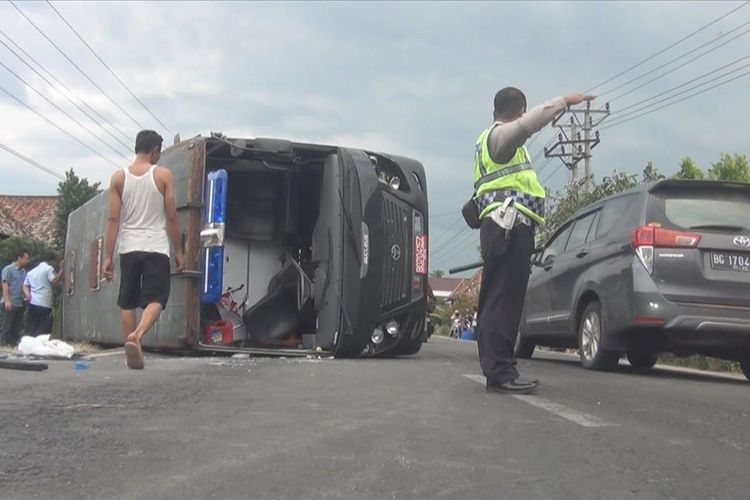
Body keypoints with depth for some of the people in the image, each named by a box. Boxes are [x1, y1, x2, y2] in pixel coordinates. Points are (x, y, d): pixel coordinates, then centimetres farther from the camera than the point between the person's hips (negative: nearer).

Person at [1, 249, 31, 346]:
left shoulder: (23, 271, 14)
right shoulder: (8, 269, -6)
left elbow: (25, 285, 13)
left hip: (20, 303, 7)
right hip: (10, 303, -7)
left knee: (16, 327, 9)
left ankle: (14, 343, 13)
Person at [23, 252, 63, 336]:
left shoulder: (32, 271, 21)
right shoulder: (49, 268, -3)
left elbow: (25, 285, 16)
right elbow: (55, 281, -14)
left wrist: (28, 295, 3)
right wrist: (61, 269, -5)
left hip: (32, 302, 7)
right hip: (44, 304, -7)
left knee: (32, 328, 8)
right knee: (44, 329, -5)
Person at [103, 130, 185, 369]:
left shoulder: (119, 177, 6)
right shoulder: (163, 175, 0)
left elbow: (113, 219, 1)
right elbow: (172, 217, -1)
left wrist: (108, 256, 3)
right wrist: (179, 252, 6)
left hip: (128, 248, 3)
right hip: (156, 248, -3)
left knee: (127, 302, 12)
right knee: (155, 299, -2)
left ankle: (132, 352, 12)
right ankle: (135, 336, -28)